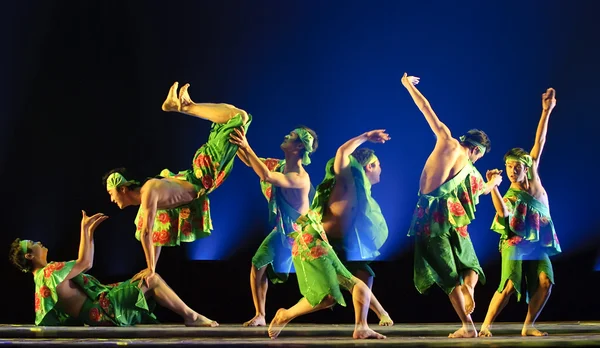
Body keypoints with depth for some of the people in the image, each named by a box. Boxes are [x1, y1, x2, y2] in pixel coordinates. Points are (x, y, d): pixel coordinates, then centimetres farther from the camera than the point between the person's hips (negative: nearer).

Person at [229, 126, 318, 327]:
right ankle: (260, 316, 12)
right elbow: (249, 161, 9)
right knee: (258, 265, 4)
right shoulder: (280, 165, -2)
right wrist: (237, 144, -9)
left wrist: (246, 147, -42)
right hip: (282, 231, 8)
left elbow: (267, 176, -43)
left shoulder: (300, 178, -29)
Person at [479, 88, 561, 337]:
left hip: (538, 244, 4)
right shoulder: (508, 197, -4)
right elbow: (502, 212, -29)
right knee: (509, 286, -18)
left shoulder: (533, 179, 7)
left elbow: (539, 144, 3)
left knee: (545, 283, -14)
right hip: (515, 243, -4)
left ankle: (528, 326, -3)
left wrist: (546, 111, 0)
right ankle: (485, 326, -9)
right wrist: (492, 186, -40)